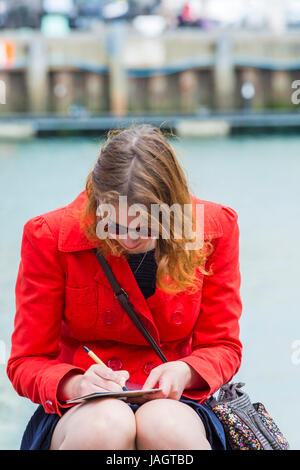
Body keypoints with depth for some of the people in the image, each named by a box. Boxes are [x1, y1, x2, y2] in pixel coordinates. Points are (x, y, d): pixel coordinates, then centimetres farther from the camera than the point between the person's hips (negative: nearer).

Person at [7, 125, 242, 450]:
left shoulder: (214, 228, -2)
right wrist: (76, 384, -26)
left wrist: (184, 372, -18)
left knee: (165, 426, -38)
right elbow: (26, 362, -4)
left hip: (171, 403, 1)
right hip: (79, 411, 0)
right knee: (106, 424, -38)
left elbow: (222, 347, 5)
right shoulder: (51, 237, -7)